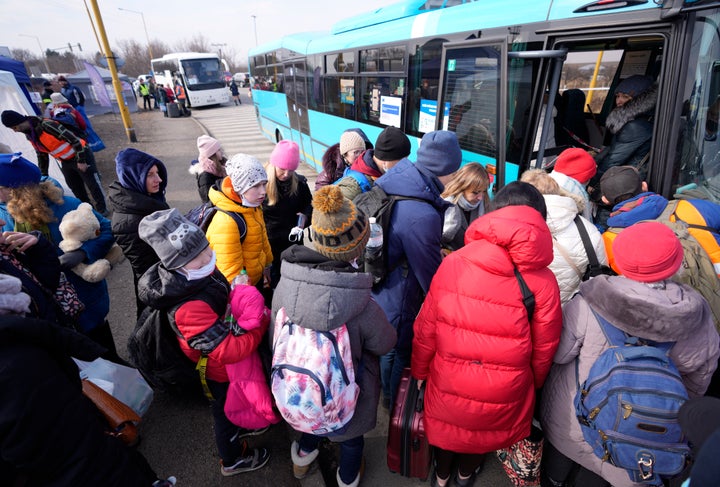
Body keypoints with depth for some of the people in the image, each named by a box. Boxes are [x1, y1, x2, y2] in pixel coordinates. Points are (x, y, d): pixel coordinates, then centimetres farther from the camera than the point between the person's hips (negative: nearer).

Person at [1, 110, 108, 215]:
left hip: (81, 155, -8)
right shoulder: (29, 135, 3)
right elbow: (42, 154, 15)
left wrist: (81, 160, -21)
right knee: (77, 189, 13)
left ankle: (102, 209, 14)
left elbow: (73, 138, -25)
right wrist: (43, 174, 17)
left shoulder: (46, 125, -25)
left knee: (93, 184, -1)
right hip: (66, 162, 8)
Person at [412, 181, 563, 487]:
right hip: (503, 391, 1)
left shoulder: (452, 264, -18)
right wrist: (534, 383, 16)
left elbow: (425, 329, -11)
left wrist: (419, 370, 7)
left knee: (446, 421, 30)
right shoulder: (544, 282, -18)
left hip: (448, 381, 0)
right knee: (483, 428, 31)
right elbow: (544, 348, -5)